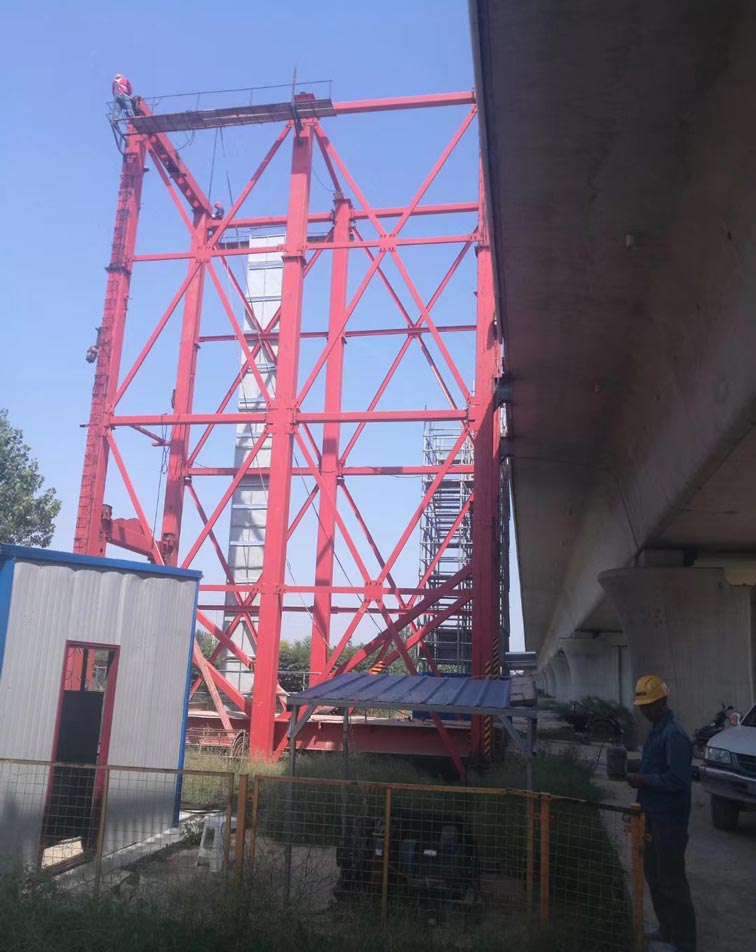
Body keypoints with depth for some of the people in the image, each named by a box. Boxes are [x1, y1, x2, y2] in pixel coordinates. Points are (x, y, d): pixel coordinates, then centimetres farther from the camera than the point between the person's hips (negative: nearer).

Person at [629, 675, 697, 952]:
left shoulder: (674, 735, -21)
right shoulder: (656, 730, 10)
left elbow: (677, 779, -25)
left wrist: (644, 780, -19)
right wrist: (641, 779, 7)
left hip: (669, 820, -10)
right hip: (653, 816, 10)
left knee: (672, 880, -1)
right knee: (654, 876, 19)